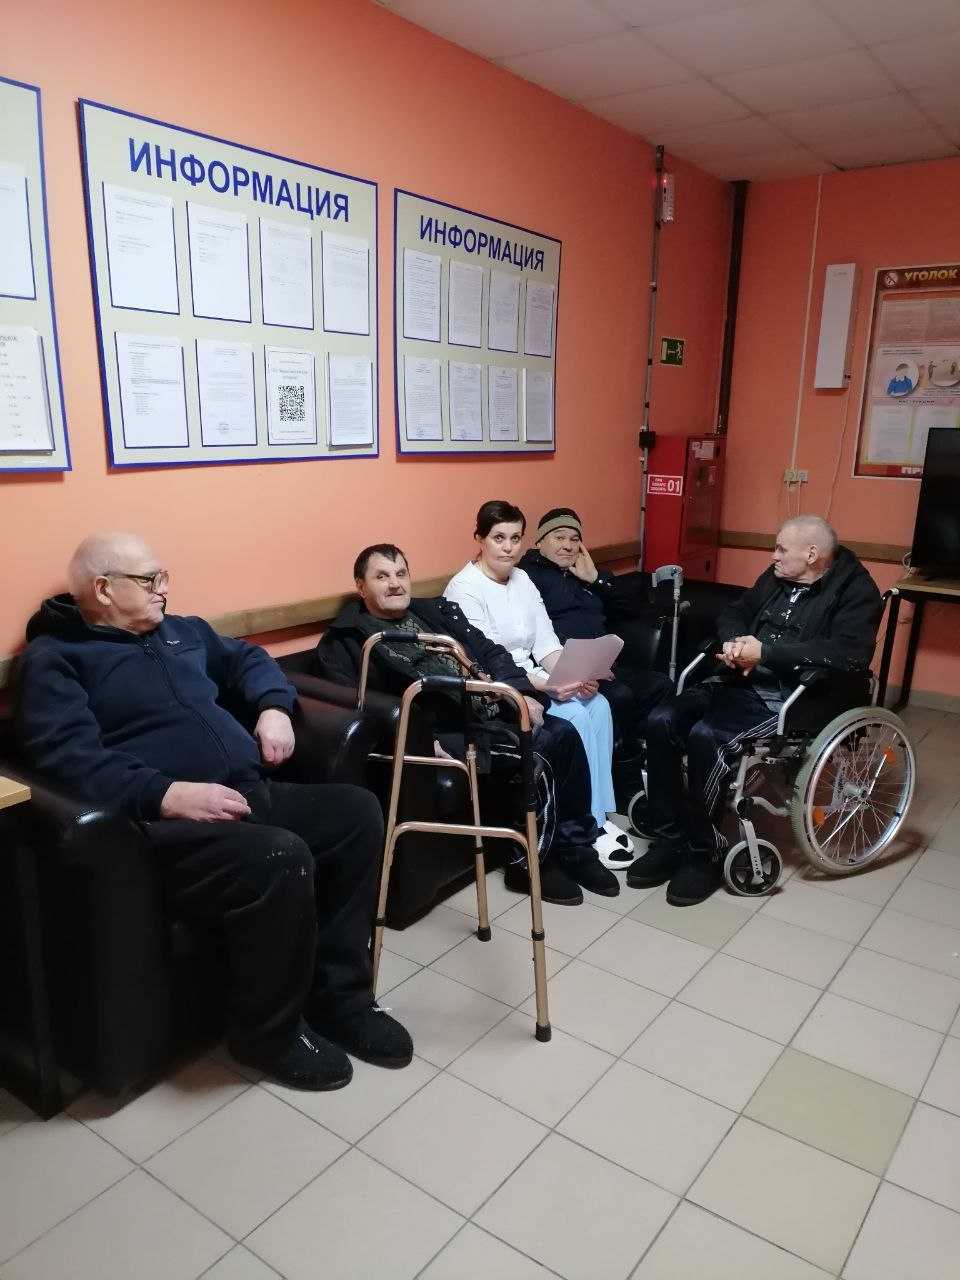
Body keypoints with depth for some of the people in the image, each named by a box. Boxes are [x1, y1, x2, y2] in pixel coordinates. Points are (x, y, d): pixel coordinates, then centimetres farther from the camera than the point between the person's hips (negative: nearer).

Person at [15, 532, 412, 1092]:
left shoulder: (181, 630, 23)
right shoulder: (54, 659, 0)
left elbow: (247, 657, 37)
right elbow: (72, 757, -16)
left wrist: (273, 707, 15)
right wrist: (167, 794, -28)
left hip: (252, 794, 8)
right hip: (164, 821, -8)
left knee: (358, 810, -12)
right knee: (282, 858, -33)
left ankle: (340, 994, 0)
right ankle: (268, 1032, -6)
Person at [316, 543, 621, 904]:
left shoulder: (436, 611, 20)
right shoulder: (344, 640, 1)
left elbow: (489, 652, 18)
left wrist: (521, 693, 0)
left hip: (492, 711, 7)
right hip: (445, 731, -7)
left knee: (563, 734, -12)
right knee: (536, 761, -23)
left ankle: (577, 845, 4)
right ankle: (530, 864, -2)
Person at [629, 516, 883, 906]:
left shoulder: (856, 590, -5)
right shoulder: (776, 578, 16)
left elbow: (850, 654, -20)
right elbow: (734, 613, 24)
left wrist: (765, 651, -20)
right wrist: (734, 642, -2)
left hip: (790, 699, -7)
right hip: (739, 683, 7)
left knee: (705, 736, -31)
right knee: (661, 722, -16)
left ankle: (704, 852, -12)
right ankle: (669, 839, -6)